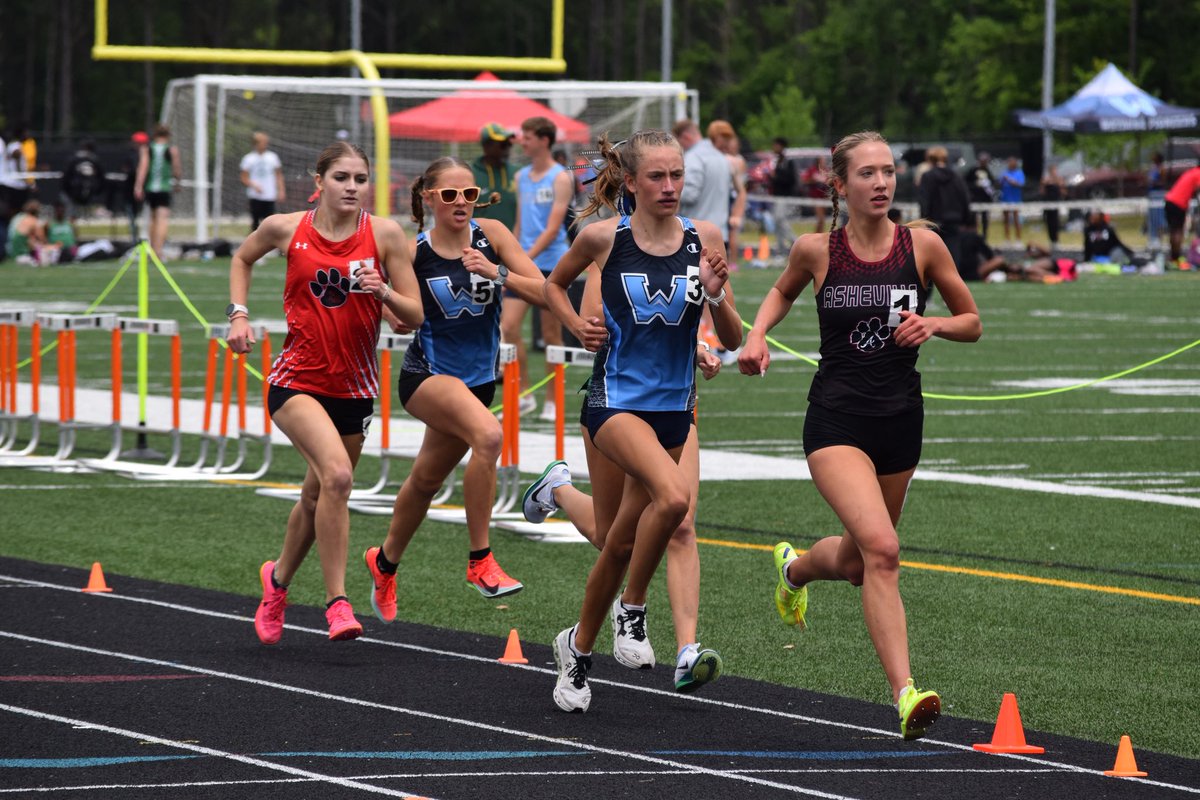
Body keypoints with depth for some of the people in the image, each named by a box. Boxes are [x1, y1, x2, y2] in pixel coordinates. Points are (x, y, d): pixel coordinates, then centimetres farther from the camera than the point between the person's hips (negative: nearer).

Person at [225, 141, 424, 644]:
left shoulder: (384, 235, -5)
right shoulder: (286, 229, -4)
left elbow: (415, 317, -3)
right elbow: (243, 258, 18)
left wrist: (383, 291, -22)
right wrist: (238, 314, 5)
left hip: (354, 388, 3)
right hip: (298, 380, -3)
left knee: (318, 498, 16)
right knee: (337, 475, -26)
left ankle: (278, 578, 45)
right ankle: (336, 602, -20)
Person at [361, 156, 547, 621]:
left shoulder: (491, 235, -5)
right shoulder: (413, 253, -12)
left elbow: (543, 294, -9)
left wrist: (496, 273, -24)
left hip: (478, 378, 5)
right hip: (427, 374, -5)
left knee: (427, 479, 20)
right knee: (489, 434, -32)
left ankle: (385, 563, 47)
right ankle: (480, 562, -24)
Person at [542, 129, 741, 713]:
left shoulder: (704, 239, 0)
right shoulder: (602, 238, -6)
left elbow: (731, 340, 3)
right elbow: (554, 284, 15)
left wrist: (716, 296, -16)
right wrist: (576, 325, -3)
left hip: (673, 405, 4)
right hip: (617, 397, -4)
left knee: (621, 543, 11)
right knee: (673, 495, -31)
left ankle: (579, 648, 33)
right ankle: (631, 610, -10)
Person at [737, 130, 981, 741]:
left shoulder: (923, 245, -2)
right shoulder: (816, 250, -3)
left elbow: (971, 323, 9)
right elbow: (783, 291, 20)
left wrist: (932, 324, -11)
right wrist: (757, 335, 2)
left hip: (901, 419, 3)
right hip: (837, 420, -3)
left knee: (856, 562, 19)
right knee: (881, 549, -24)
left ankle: (794, 567, 55)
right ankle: (905, 694, -26)